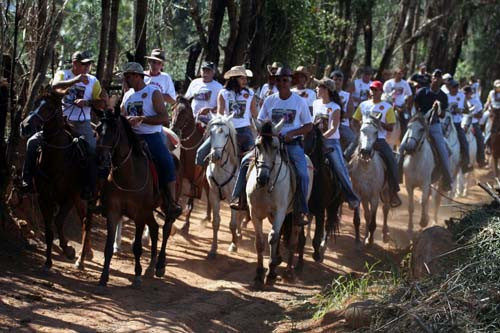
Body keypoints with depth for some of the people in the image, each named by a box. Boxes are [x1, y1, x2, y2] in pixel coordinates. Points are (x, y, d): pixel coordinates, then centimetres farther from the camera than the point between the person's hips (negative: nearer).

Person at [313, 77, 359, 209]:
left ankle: (352, 198, 0)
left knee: (340, 169, -9)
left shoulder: (335, 108, -8)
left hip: (331, 142, -5)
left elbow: (333, 129, -16)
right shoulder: (316, 104, 8)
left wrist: (321, 137, -27)